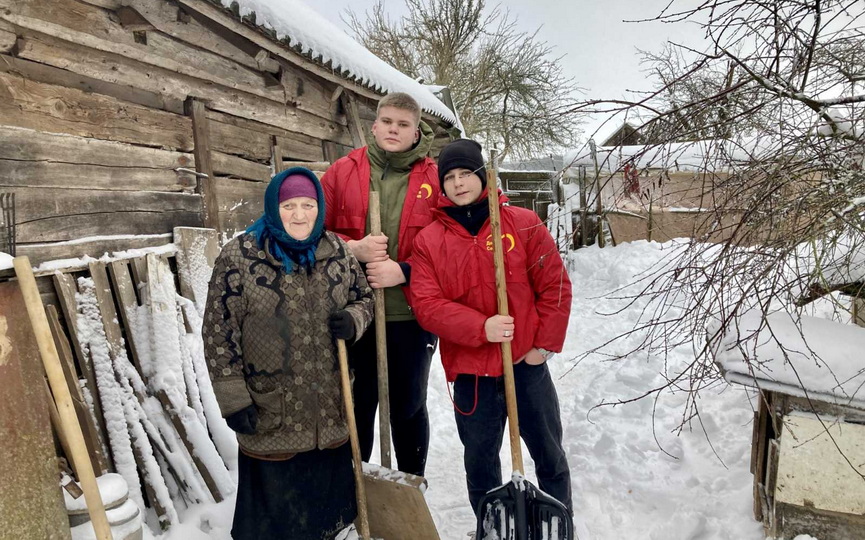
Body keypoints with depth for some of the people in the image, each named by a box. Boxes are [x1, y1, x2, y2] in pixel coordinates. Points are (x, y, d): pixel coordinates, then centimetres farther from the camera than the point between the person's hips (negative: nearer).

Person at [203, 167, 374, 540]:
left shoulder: (337, 251, 2)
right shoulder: (239, 256, -10)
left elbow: (364, 297, 14)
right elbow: (219, 333, -8)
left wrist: (353, 321, -10)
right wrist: (233, 400, -10)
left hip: (332, 412, 4)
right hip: (269, 416, -3)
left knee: (328, 498, 21)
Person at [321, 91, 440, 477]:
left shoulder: (434, 178, 0)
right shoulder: (343, 171, 3)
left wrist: (404, 271, -16)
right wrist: (353, 248, -14)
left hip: (412, 314, 0)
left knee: (408, 406, 16)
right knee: (357, 405, 16)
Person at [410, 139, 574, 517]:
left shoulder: (524, 224, -3)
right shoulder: (429, 240, -2)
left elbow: (555, 285, -2)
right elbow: (426, 305, -11)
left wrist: (545, 344, -5)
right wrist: (481, 328, -23)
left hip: (527, 364, 0)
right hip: (469, 371, 1)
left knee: (549, 456, 17)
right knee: (479, 462, 18)